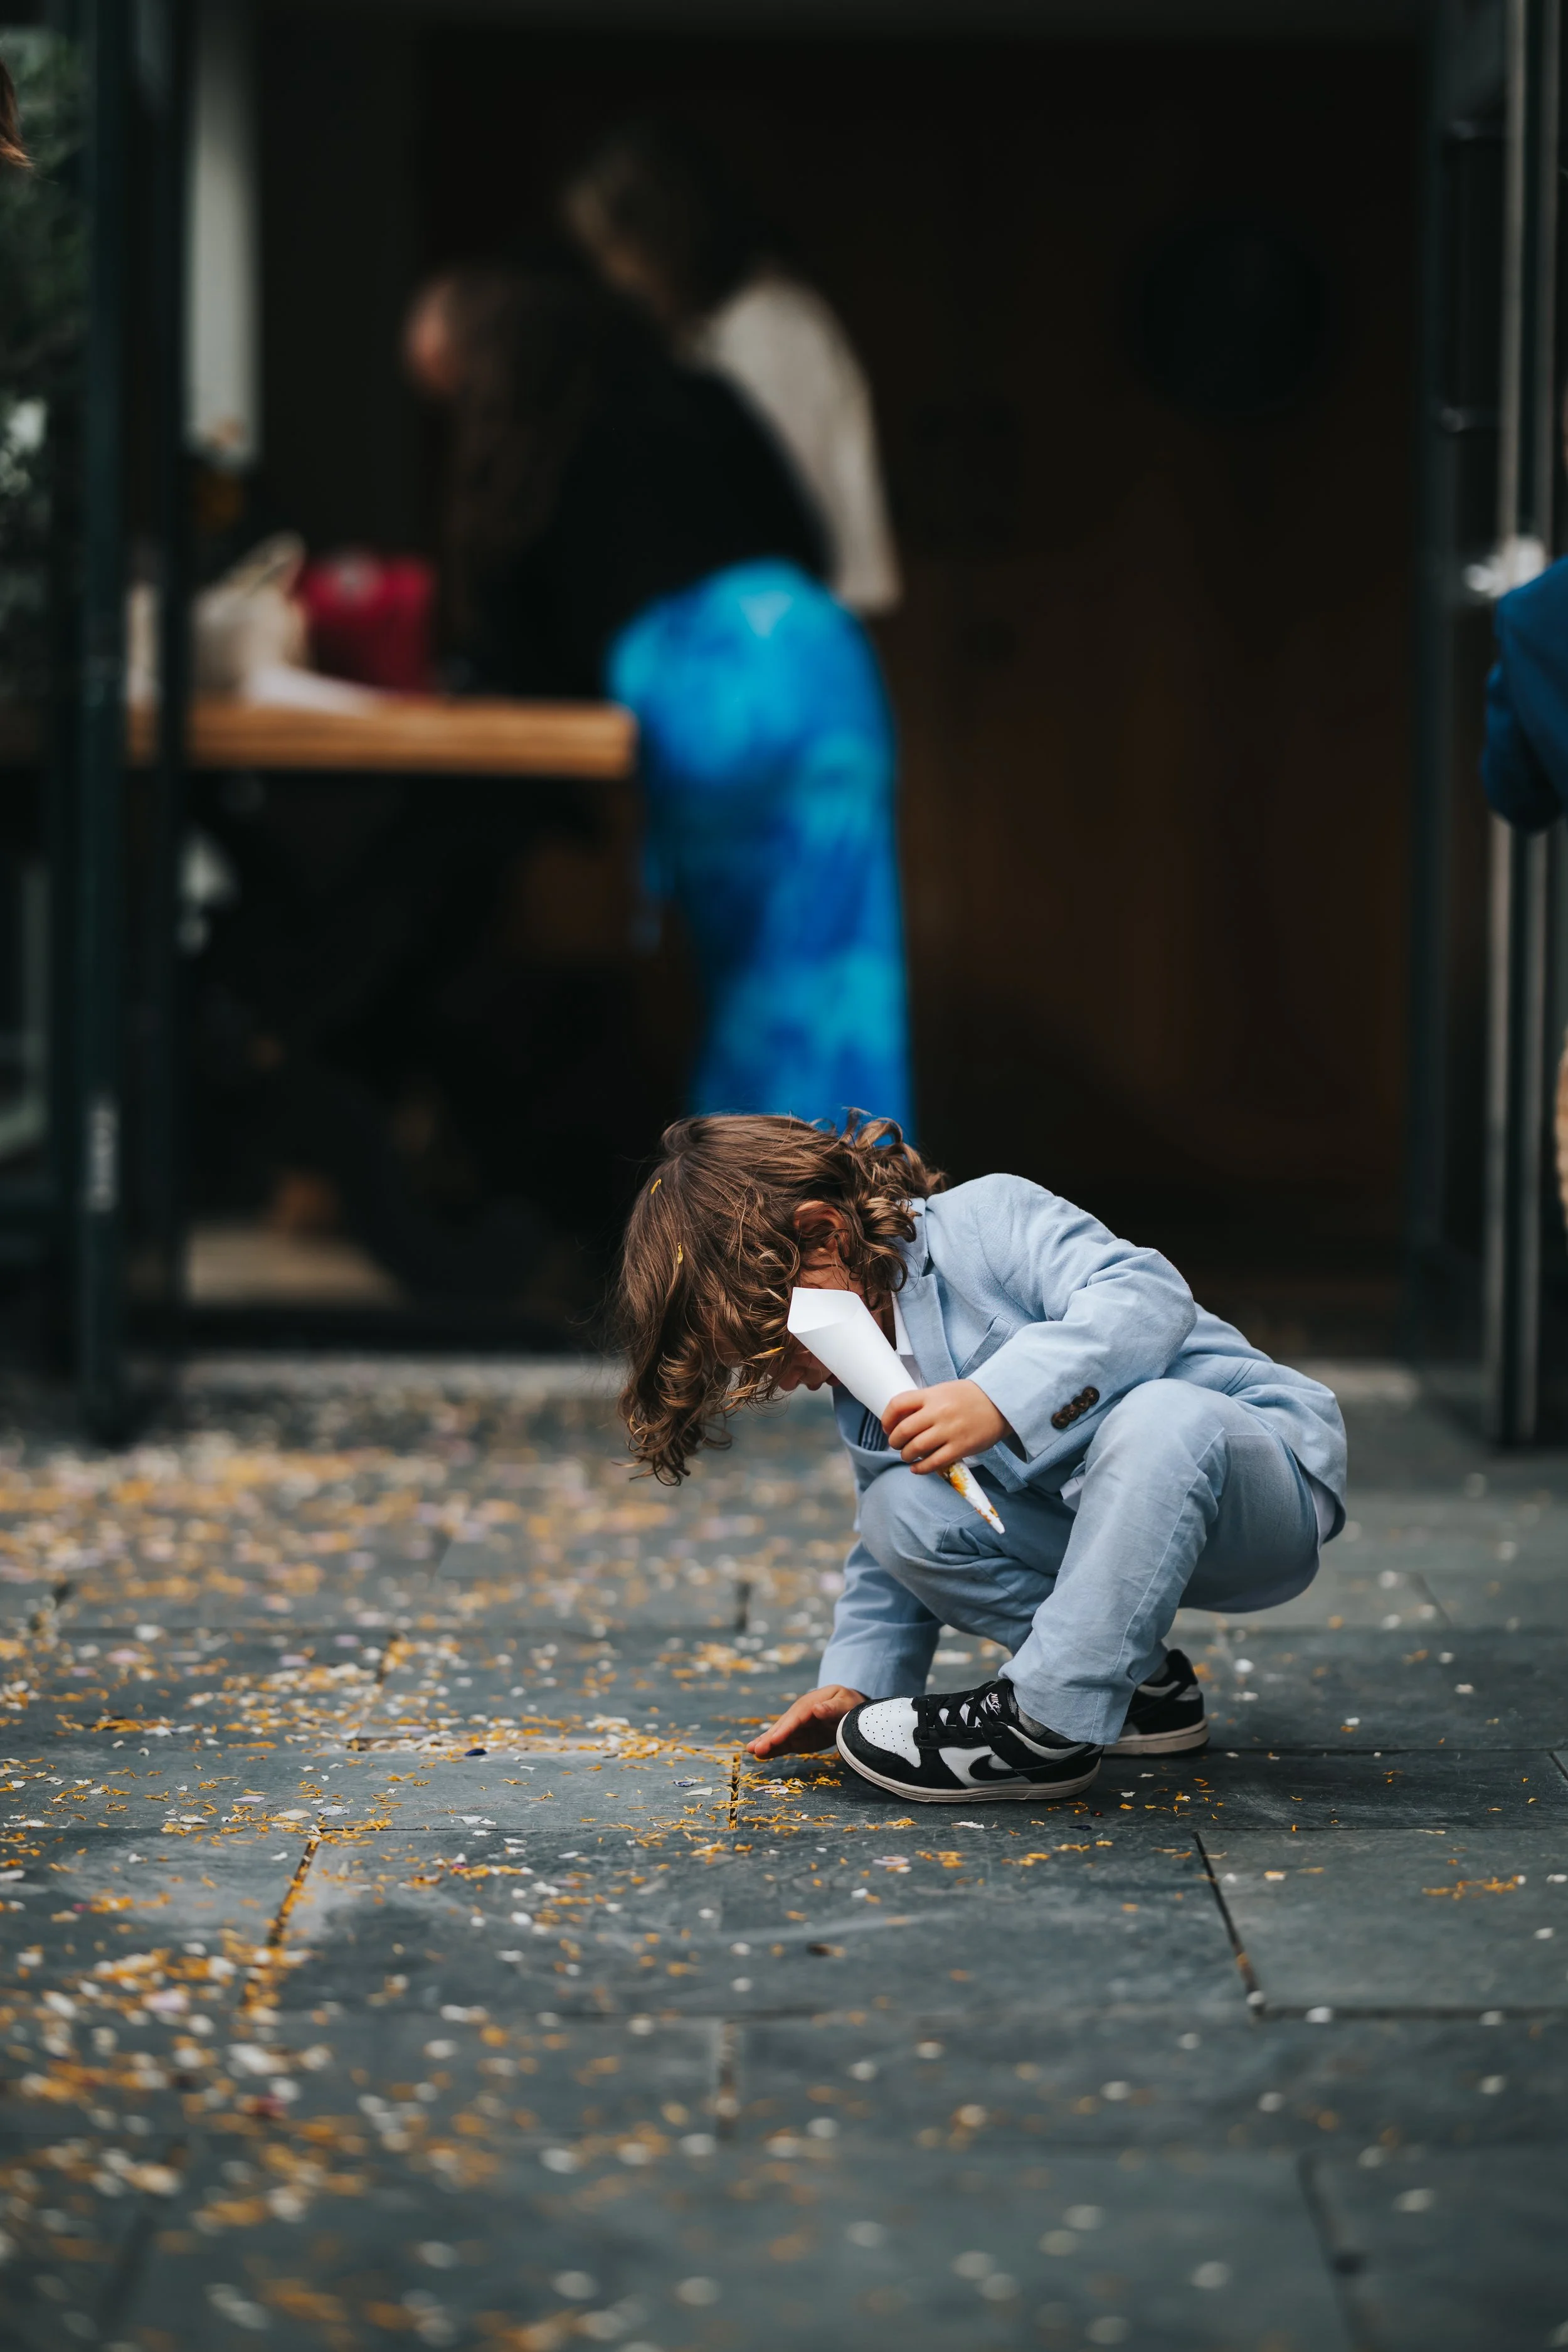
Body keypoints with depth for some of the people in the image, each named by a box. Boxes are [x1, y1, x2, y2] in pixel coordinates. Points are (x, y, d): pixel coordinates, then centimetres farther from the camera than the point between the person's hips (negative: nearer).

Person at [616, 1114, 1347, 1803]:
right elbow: (886, 1568, 21)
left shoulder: (987, 1222, -16)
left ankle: (1047, 1726, -30)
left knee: (1161, 1416, -41)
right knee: (902, 1514, -12)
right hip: (1108, 1537, 7)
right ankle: (1135, 1680, -2)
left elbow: (1147, 1297, -31)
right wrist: (854, 1681, 6)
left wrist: (1000, 1397, -39)